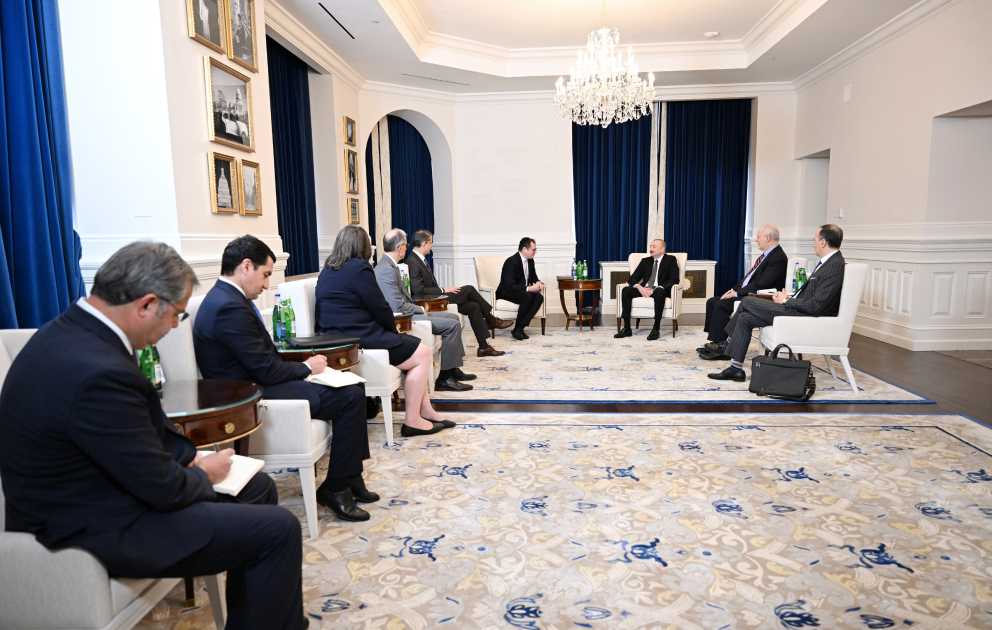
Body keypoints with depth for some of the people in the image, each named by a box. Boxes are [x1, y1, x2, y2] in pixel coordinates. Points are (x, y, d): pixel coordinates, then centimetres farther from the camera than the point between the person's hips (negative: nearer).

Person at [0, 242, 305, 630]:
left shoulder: (72, 331, -2)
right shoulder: (97, 373, -33)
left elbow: (145, 424, 11)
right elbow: (164, 490, -23)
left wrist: (189, 455, 1)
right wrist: (204, 475, -4)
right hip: (97, 531, -10)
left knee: (258, 487, 15)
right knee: (279, 530, -11)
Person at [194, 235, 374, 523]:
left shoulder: (226, 298, 12)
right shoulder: (231, 307, -22)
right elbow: (266, 370, -21)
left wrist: (303, 366, 1)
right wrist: (306, 367, -5)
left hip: (254, 385, 11)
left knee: (353, 388, 9)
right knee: (350, 397, -15)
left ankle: (350, 478, 15)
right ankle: (335, 489, -2)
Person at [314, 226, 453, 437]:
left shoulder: (327, 271, 16)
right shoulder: (359, 268, -13)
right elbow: (380, 308, -12)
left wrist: (390, 327, 14)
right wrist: (393, 327, 9)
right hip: (358, 339, -10)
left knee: (415, 344, 19)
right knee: (423, 354, -1)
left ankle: (426, 411, 19)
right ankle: (412, 421, 1)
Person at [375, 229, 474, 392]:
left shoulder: (389, 265, 12)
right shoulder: (387, 270, -20)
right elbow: (398, 307, -24)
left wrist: (418, 308, 6)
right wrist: (421, 310, -10)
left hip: (407, 313, 11)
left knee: (453, 317, 14)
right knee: (452, 325, -15)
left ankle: (453, 369, 18)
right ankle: (444, 378, -9)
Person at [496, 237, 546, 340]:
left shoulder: (530, 260, 5)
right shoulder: (511, 262, -21)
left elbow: (533, 277, 18)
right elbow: (510, 287, -26)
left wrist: (538, 283, -7)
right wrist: (529, 288, -29)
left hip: (523, 292, 8)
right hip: (507, 293, -8)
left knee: (539, 297, -21)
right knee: (528, 296, -34)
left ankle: (519, 328, -24)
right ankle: (517, 329, -21)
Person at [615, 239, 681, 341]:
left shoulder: (670, 260, 7)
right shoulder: (645, 261, 18)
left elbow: (674, 279, -8)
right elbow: (632, 278, 10)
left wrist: (656, 288, -20)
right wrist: (640, 287, -15)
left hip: (660, 290, -4)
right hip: (644, 290, 4)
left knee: (659, 292, -40)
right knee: (626, 290, -24)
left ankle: (656, 329, -35)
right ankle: (627, 328, -24)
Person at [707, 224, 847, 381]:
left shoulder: (835, 265, -17)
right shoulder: (827, 261, 14)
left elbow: (815, 305, -22)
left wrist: (786, 301, -10)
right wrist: (789, 298, 3)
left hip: (806, 317, -10)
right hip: (798, 310, 10)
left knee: (747, 302, -10)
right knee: (745, 317, 2)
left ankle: (728, 344, 8)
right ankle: (736, 369, 6)